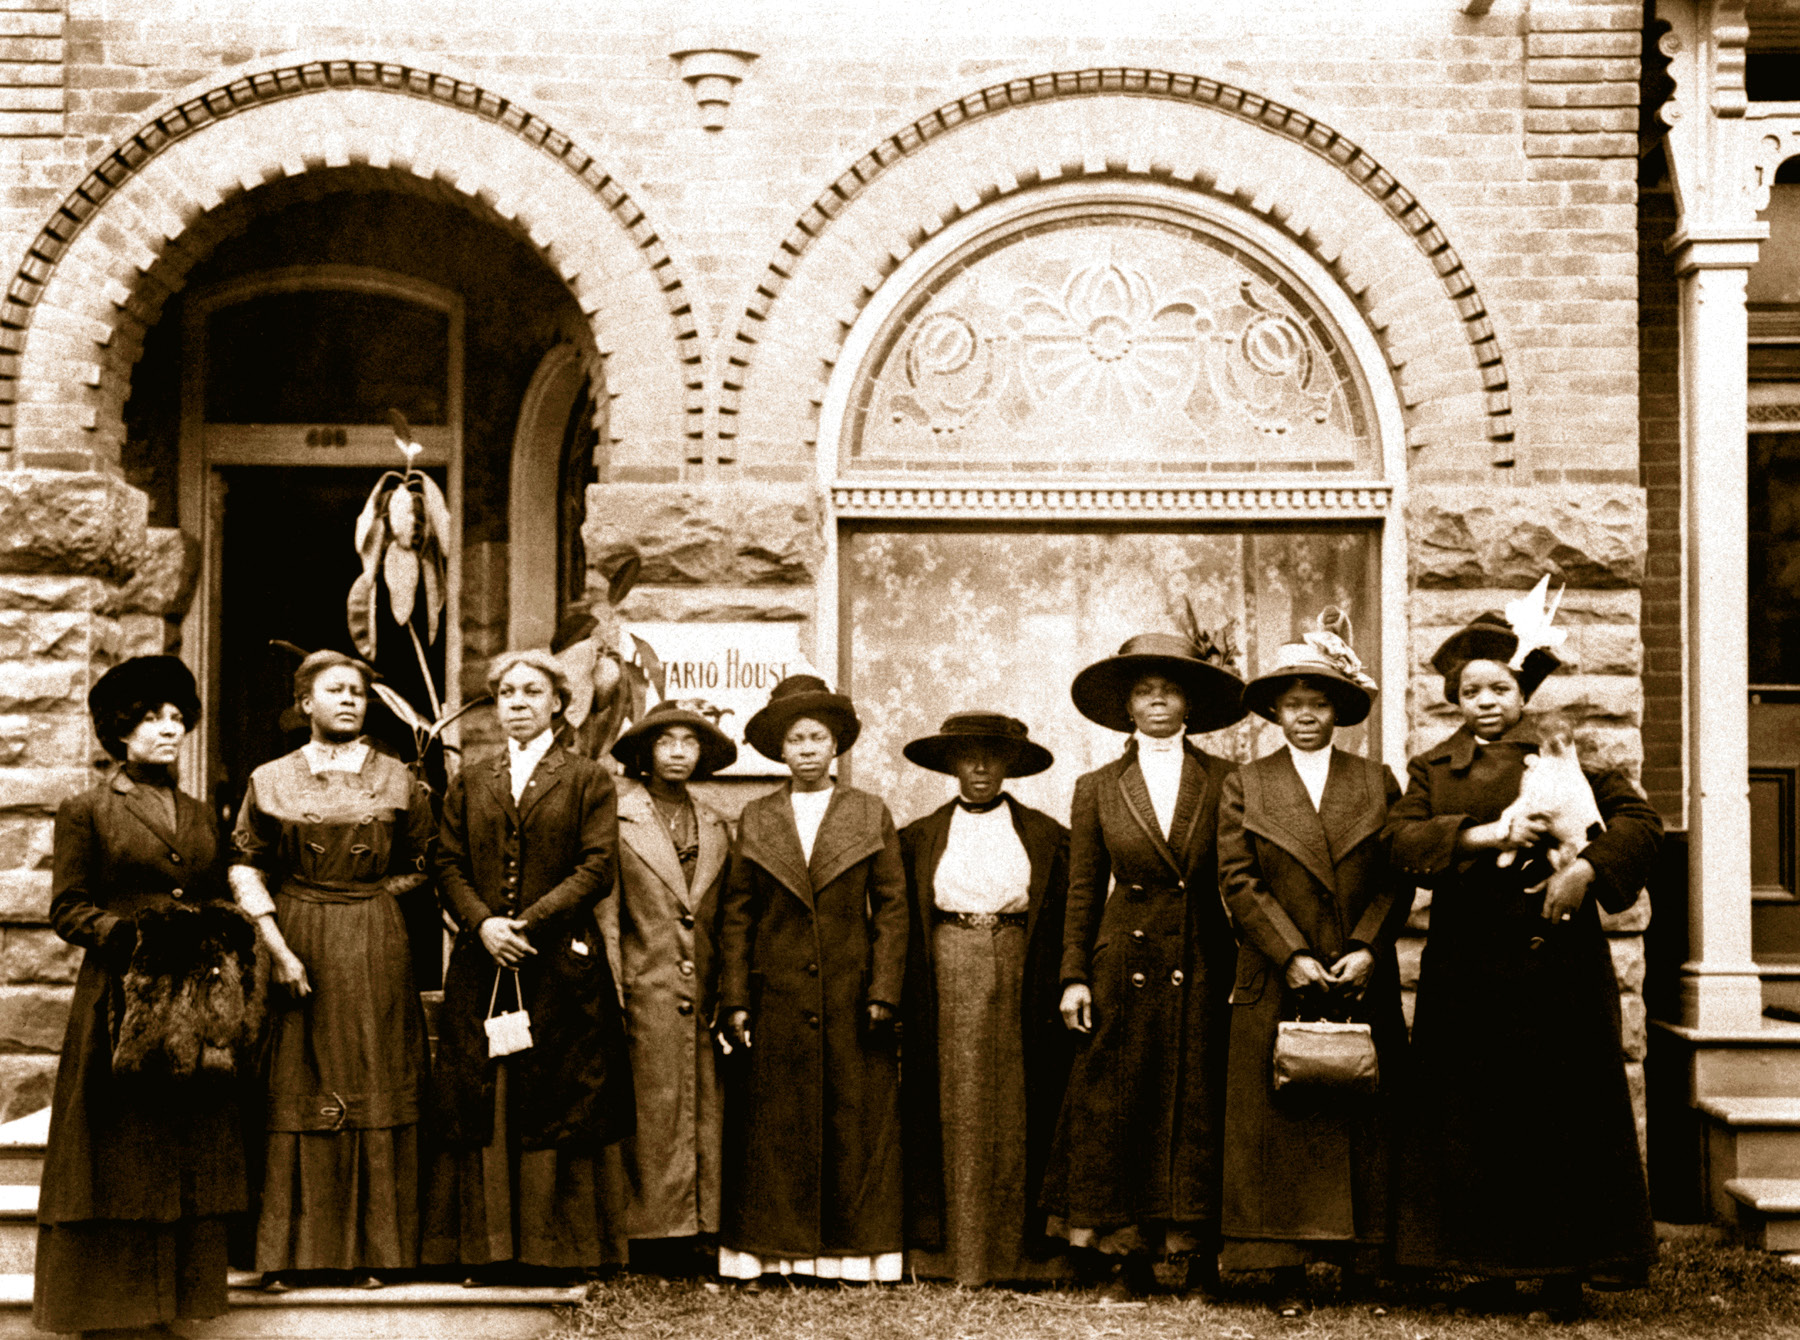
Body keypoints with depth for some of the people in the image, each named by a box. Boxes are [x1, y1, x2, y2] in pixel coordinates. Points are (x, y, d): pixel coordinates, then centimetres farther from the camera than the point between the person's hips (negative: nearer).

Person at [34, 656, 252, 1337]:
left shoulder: (199, 814, 17)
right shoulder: (85, 812, 2)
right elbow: (68, 909, -4)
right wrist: (129, 933, -19)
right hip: (119, 997, -5)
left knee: (190, 1160, 5)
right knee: (114, 1161, -3)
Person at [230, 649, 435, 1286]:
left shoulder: (396, 779, 4)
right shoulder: (271, 780, 3)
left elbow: (420, 867, 11)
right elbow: (245, 868, 1)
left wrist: (368, 898, 4)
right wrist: (277, 946, -9)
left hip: (377, 947, 0)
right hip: (296, 942, 0)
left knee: (376, 1088, 1)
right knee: (297, 1088, 1)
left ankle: (374, 1249, 7)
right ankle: (290, 1253, 7)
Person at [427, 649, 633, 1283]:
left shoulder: (588, 780, 6)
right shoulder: (469, 784, 16)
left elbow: (597, 868, -4)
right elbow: (449, 866, 8)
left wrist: (529, 922, -13)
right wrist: (482, 923, -10)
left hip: (561, 965, -3)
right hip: (482, 967, 3)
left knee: (556, 1106, -3)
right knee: (484, 1105, 1)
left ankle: (556, 1249, 2)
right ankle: (491, 1249, 5)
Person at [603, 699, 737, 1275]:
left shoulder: (715, 827, 14)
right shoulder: (620, 817, 2)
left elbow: (726, 920, 14)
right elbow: (604, 909, -1)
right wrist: (610, 990, -7)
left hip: (704, 989, 4)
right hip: (647, 986, -4)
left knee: (708, 1108, 2)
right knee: (655, 1108, -4)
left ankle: (707, 1229, 7)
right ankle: (660, 1229, 1)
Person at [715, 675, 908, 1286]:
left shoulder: (871, 816, 7)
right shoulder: (756, 819, 9)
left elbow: (891, 909, 3)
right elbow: (736, 915, 7)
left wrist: (883, 994, -6)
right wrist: (735, 999, -1)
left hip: (851, 997, 0)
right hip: (776, 998, 1)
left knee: (856, 1121, 0)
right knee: (773, 1127, 1)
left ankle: (855, 1251, 6)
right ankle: (773, 1251, 7)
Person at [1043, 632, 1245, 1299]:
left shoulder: (1224, 783, 5)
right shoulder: (1097, 788, 8)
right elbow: (1083, 892, 8)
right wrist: (1074, 976, 1)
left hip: (1205, 969, -1)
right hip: (1125, 965, 1)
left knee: (1200, 1109, 0)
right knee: (1120, 1110, 0)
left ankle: (1204, 1258, 7)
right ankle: (1133, 1258, 7)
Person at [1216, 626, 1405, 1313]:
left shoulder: (1377, 782, 8)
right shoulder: (1245, 785, 6)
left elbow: (1397, 880, 3)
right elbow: (1239, 883, -1)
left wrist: (1367, 949, -12)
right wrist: (1293, 957, -11)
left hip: (1364, 987, 1)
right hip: (1277, 990, -1)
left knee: (1363, 1124, 3)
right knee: (1279, 1127, -2)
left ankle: (1367, 1262, 10)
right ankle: (1287, 1273, 2)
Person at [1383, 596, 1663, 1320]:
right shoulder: (1432, 768, 12)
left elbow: (1639, 818, 1)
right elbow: (1404, 838, -5)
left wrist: (1586, 868, -16)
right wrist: (1485, 835, -18)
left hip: (1558, 963, -1)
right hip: (1468, 969, 1)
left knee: (1563, 1114, 0)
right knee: (1475, 1118, 2)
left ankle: (1565, 1269, 6)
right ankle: (1491, 1263, 12)